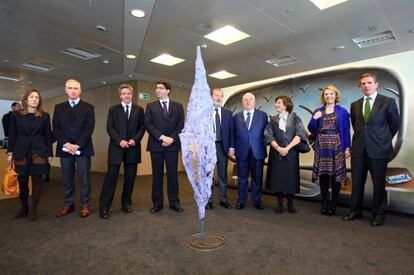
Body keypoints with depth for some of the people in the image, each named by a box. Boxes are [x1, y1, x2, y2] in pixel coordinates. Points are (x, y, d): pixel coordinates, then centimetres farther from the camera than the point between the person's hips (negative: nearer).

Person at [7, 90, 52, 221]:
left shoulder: (45, 116, 4)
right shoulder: (15, 115, 6)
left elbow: (48, 136, 4)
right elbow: (12, 135, 7)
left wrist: (49, 154, 1)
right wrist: (10, 152, 0)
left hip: (39, 153, -1)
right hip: (21, 152, 1)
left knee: (37, 180, 2)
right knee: (22, 181, 7)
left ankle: (34, 209, 12)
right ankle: (24, 207, 25)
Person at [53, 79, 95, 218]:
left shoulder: (88, 107, 4)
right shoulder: (59, 107, 12)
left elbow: (89, 128, -5)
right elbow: (56, 128, 4)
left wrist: (77, 145, -14)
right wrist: (66, 144, -11)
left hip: (83, 148, -2)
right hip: (64, 148, 3)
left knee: (84, 179, 2)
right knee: (67, 179, 10)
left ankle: (85, 206, 12)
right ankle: (68, 205, 22)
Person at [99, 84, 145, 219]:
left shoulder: (139, 110, 11)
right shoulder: (113, 109, 9)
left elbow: (142, 127, 6)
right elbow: (109, 128, 1)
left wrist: (135, 139, -10)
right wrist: (120, 141, -13)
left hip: (133, 148, 2)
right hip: (116, 147, -1)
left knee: (130, 177, 7)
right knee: (111, 176, -4)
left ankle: (126, 203, 22)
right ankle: (104, 207, 3)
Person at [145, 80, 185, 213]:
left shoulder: (178, 106, 9)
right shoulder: (150, 106, 8)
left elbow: (181, 125, 2)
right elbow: (148, 125, -2)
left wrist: (172, 138, -12)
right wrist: (162, 137, -14)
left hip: (172, 145, 0)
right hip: (156, 145, 0)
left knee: (172, 173, 4)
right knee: (157, 174, 6)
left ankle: (174, 202, 14)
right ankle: (157, 202, 16)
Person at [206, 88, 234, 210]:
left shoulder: (228, 113, 8)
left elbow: (231, 131, 6)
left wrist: (231, 146, -2)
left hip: (223, 146, 2)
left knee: (223, 174, 9)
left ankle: (223, 199, 20)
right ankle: (209, 199, 19)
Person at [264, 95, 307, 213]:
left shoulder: (295, 118, 3)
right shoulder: (273, 120, 8)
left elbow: (299, 135, -7)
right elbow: (269, 136, -1)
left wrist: (287, 148, -16)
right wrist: (278, 148, -15)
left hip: (291, 153, -1)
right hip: (276, 154, 1)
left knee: (290, 178, 3)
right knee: (277, 178, 2)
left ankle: (290, 204, 20)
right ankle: (280, 204, 15)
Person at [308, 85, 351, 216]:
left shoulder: (342, 111, 3)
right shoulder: (317, 111, 9)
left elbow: (346, 131, 1)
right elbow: (311, 129, 7)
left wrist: (347, 147, -6)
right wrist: (314, 119, -10)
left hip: (337, 147, -2)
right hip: (321, 147, 2)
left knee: (336, 175, 1)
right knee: (323, 174, 5)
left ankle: (333, 204, 14)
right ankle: (324, 204, 16)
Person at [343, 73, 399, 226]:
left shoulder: (388, 102, -1)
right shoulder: (355, 105, 9)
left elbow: (394, 125, 7)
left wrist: (383, 141, 14)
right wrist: (361, 138, 14)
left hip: (378, 150, -3)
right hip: (358, 150, 3)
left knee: (379, 184, 6)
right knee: (357, 183, 9)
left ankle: (378, 214, 22)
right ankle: (355, 211, 23)